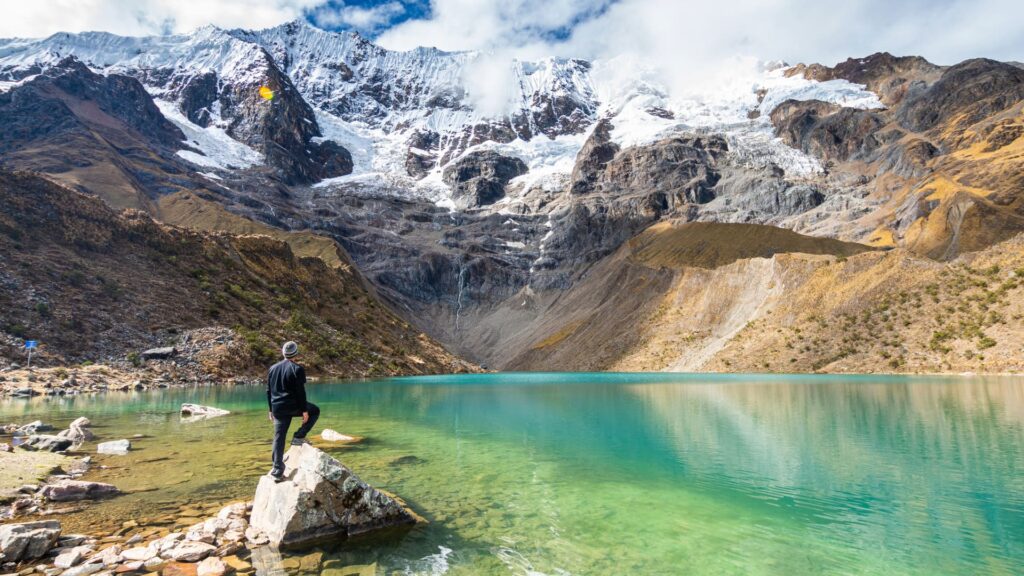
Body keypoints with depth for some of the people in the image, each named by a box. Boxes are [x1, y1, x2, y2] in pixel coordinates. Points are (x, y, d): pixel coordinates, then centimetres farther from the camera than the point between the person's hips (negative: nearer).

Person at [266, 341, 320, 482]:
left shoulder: (273, 368, 12)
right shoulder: (297, 369, -9)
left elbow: (269, 391, 16)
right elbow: (300, 392, -13)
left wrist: (271, 410, 23)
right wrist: (304, 410, -9)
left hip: (278, 408, 6)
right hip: (293, 406, -6)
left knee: (279, 439, 9)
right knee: (315, 411, 20)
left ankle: (277, 471, 9)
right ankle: (299, 437, 7)